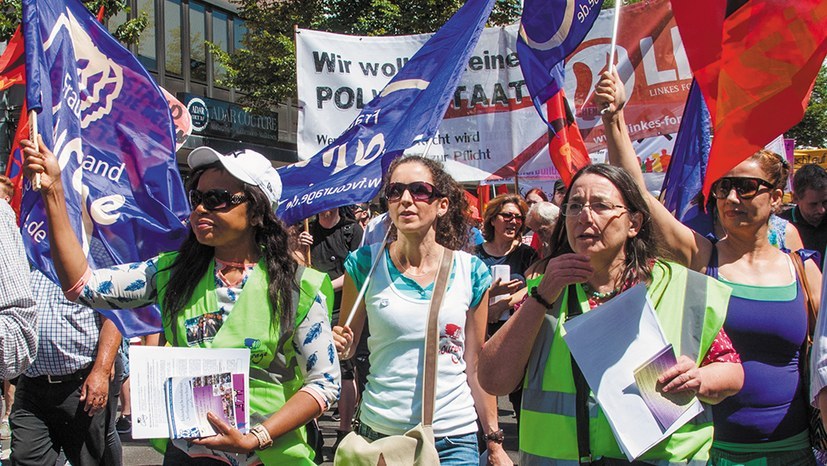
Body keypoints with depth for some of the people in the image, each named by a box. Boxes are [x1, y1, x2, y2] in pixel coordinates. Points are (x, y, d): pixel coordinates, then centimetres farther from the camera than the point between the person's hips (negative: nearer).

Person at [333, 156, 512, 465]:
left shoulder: (471, 273, -2)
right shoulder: (365, 264, -3)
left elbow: (476, 366, 5)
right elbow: (347, 344, 7)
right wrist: (338, 344, -15)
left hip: (454, 438, 0)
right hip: (379, 432, 0)